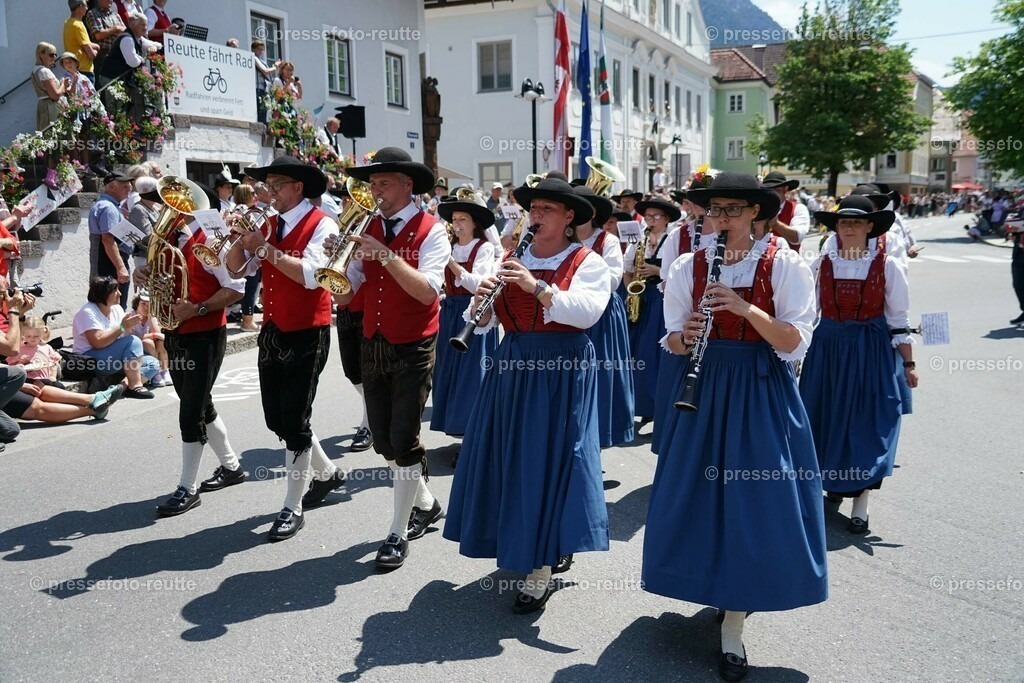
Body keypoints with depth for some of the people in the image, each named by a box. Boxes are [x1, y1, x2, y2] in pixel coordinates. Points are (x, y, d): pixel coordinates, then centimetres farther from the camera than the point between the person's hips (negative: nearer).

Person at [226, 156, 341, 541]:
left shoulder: (321, 225, -10)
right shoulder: (268, 224, 10)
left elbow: (310, 274, -24)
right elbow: (236, 269, 10)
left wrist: (265, 248, -22)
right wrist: (241, 240, -8)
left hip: (307, 335, -7)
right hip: (273, 332, 7)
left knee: (294, 420, -4)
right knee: (277, 418, 13)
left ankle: (293, 508, 8)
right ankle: (327, 473, 34)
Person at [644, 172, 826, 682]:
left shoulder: (784, 265, -5)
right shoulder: (687, 267, 3)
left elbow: (795, 343, -11)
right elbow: (672, 340, 7)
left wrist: (744, 306, -23)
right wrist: (685, 336, -16)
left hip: (762, 391, -3)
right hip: (704, 386, 3)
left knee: (752, 497, -3)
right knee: (700, 491, 7)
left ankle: (732, 629, 8)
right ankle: (727, 593, 32)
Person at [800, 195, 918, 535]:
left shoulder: (887, 265, -3)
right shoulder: (821, 264, 1)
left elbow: (899, 319, 0)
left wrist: (908, 363, 1)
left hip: (870, 350, -2)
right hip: (826, 347, 2)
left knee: (866, 421, 0)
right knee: (827, 416, 10)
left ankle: (860, 504, 8)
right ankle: (833, 479, 34)